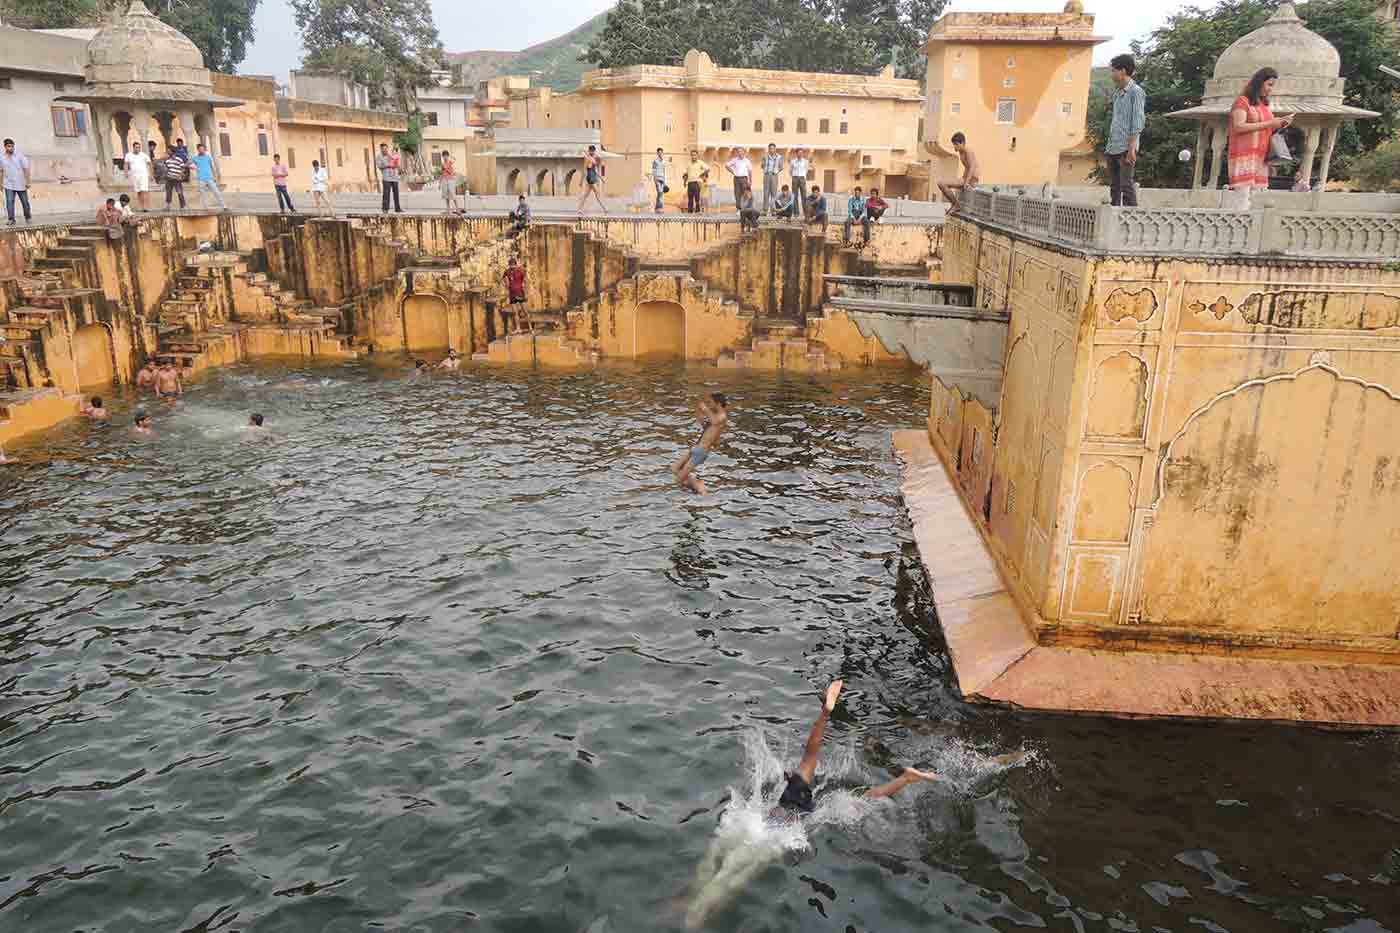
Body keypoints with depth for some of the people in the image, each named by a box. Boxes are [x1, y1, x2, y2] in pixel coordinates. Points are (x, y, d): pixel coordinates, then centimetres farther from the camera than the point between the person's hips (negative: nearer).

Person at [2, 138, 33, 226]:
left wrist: (28, 182, -12)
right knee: (9, 202, -7)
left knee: (25, 202, 7)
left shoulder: (20, 156, -7)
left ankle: (28, 218, 26)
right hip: (9, 185, 2)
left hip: (21, 184, -2)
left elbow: (26, 169, -7)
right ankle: (11, 220, -4)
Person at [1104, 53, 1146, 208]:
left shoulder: (1136, 92, -5)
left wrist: (1131, 148, -18)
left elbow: (1138, 122, -11)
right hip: (1112, 148, 8)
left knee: (1126, 185, -11)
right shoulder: (1117, 93, 18)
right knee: (1114, 186, 8)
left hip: (1125, 148, -8)